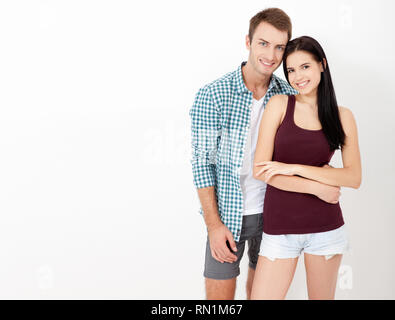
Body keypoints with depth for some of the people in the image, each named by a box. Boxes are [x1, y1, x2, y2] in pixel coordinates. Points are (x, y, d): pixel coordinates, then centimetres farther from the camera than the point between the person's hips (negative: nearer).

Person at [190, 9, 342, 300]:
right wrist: (214, 224, -13)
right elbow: (202, 163, -11)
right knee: (219, 297, 2)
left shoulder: (290, 96, -1)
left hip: (272, 212, 3)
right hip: (228, 214, -3)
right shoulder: (212, 95, -11)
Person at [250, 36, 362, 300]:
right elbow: (260, 170, -7)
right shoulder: (280, 104, 0)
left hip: (325, 226, 1)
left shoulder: (342, 116, 3)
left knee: (322, 297, 14)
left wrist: (295, 168, -14)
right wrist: (317, 186, -13)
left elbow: (354, 178, -7)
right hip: (280, 226, -1)